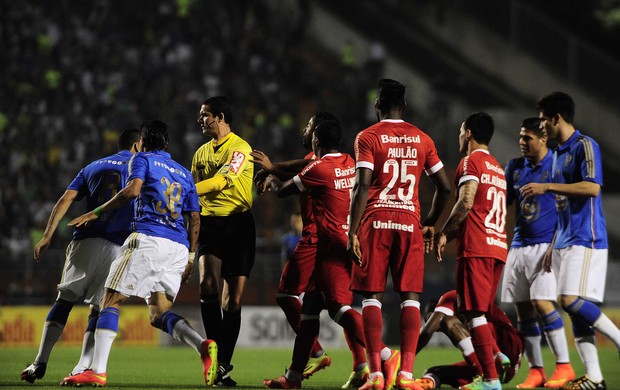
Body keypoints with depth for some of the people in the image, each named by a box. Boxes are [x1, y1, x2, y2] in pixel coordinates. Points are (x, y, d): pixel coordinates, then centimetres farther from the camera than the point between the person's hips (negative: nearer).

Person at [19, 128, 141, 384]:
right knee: (98, 308, 6)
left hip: (86, 240, 1)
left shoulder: (93, 167, 20)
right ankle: (83, 367, -8)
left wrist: (48, 235, 1)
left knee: (64, 301, 6)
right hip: (119, 247, -1)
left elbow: (66, 200, 7)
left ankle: (40, 362, -4)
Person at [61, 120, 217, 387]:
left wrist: (97, 213, -6)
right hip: (178, 247, 6)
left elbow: (132, 190, -12)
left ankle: (97, 371, -14)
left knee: (111, 301, -3)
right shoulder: (184, 173, 25)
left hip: (148, 238, -6)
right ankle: (203, 346, -19)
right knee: (159, 315, 8)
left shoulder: (143, 159, 8)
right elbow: (194, 218, 20)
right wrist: (190, 257, 24)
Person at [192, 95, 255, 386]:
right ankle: (218, 358, -17)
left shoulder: (240, 149, -6)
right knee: (208, 284, -20)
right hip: (210, 223, 4)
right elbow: (194, 194, 23)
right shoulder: (202, 153, 15)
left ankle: (223, 364, 9)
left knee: (233, 299, 0)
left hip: (239, 225, -4)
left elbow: (221, 181, -20)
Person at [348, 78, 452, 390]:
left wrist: (352, 232, -9)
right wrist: (430, 223, 24)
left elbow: (362, 186, -10)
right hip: (410, 223, 2)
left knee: (371, 296, 1)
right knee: (410, 297, 2)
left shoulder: (367, 137, 0)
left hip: (376, 221, -2)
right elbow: (444, 187, 11)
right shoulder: (422, 139, 11)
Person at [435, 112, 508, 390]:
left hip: (476, 249, -9)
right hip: (498, 247, 9)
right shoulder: (497, 167, 23)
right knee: (482, 313, 14)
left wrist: (444, 233, -7)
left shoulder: (471, 161, -4)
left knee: (474, 313, -10)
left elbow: (465, 203, -16)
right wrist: (456, 232, 23)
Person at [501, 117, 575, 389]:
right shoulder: (515, 167, 11)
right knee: (523, 310, 4)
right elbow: (503, 202, 20)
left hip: (545, 245, -6)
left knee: (543, 303, -17)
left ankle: (564, 366, -9)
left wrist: (555, 246, -14)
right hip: (519, 246, 6)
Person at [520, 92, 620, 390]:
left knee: (571, 301, -19)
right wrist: (553, 249, 22)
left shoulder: (585, 146, -8)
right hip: (566, 241, 9)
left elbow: (592, 187, -22)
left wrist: (547, 187, -18)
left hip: (586, 240, -9)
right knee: (576, 308, 2)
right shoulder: (558, 153, 19)